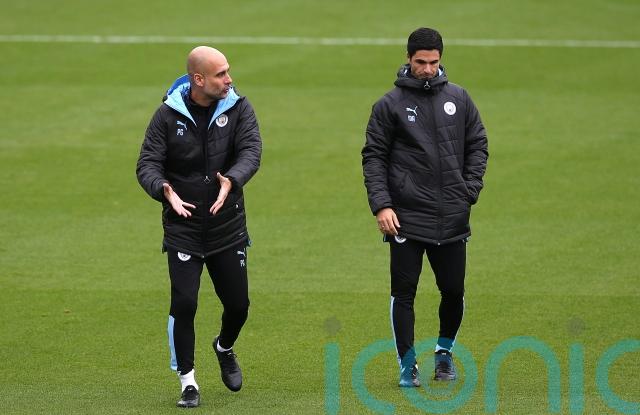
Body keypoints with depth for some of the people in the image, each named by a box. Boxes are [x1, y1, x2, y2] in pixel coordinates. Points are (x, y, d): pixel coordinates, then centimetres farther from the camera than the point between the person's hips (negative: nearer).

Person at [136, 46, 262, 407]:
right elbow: (148, 163, -7)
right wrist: (163, 189, -30)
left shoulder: (238, 108, -3)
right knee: (184, 304, -10)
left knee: (238, 305, 7)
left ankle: (225, 348, 41)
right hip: (183, 228, -2)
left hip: (228, 228, 2)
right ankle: (188, 381, 6)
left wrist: (231, 181, -36)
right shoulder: (169, 114, -6)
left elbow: (251, 150, -15)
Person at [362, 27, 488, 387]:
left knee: (454, 291, 6)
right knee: (404, 293, -1)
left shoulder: (458, 99, 7)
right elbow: (374, 157, -1)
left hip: (452, 219, 3)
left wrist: (470, 191, 0)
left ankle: (446, 351, 29)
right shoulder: (390, 104, -1)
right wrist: (381, 205, -11)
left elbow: (478, 145, 12)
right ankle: (408, 364, 10)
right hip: (407, 218, -2)